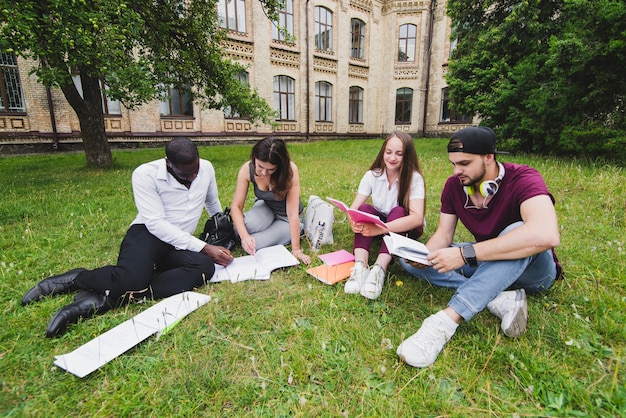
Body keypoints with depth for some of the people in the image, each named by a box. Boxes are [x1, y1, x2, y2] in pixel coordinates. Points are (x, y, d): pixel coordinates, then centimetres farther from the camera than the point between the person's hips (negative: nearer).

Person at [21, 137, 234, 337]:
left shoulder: (206, 168, 1)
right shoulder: (146, 174, -12)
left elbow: (213, 204, 19)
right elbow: (155, 223, -19)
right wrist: (203, 247, -23)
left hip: (178, 245, 4)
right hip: (147, 233, -4)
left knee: (205, 266, -32)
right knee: (132, 278, -38)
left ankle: (104, 299, -30)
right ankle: (76, 279, -1)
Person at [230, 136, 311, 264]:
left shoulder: (290, 170, -31)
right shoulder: (247, 169, -23)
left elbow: (292, 213, -31)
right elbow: (236, 206, -21)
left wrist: (296, 249, -31)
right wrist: (244, 235, -37)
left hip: (286, 217, -2)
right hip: (265, 207, 3)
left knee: (254, 245, -22)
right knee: (242, 226, -31)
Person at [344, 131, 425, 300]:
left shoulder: (414, 178, -22)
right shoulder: (372, 175, -13)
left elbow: (417, 217, -35)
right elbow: (354, 208, -18)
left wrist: (381, 228, -50)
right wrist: (354, 222, -43)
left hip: (405, 228, -2)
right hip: (379, 222, 2)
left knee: (398, 211, -34)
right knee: (365, 208, -28)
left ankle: (379, 269, -45)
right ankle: (360, 267, -41)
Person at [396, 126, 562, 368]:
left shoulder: (522, 179, -24)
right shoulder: (454, 186, -7)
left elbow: (546, 235, -43)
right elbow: (443, 234, -5)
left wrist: (465, 254, -43)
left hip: (532, 268, -5)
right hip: (485, 263, 6)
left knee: (517, 231, -39)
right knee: (410, 261, -12)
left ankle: (446, 321, -45)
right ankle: (501, 298, -22)